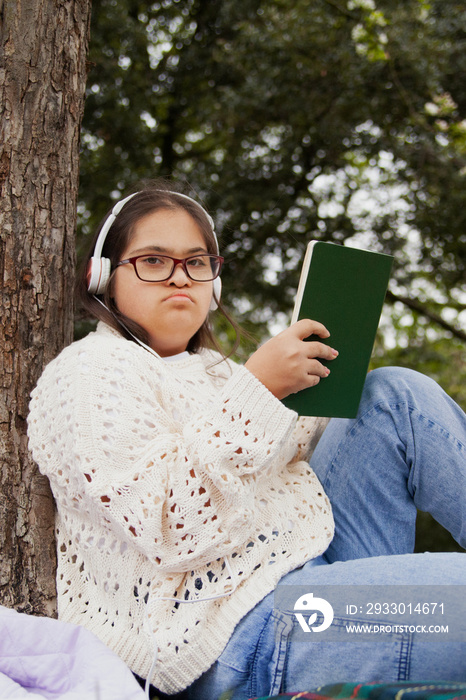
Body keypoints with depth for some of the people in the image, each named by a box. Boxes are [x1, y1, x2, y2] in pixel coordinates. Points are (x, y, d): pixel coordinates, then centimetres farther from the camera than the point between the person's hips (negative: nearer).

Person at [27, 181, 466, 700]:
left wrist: (319, 388, 10)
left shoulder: (201, 367, 24)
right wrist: (257, 386, -20)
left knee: (397, 395, 4)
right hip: (244, 641, -9)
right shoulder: (89, 371, -5)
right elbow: (169, 527, -20)